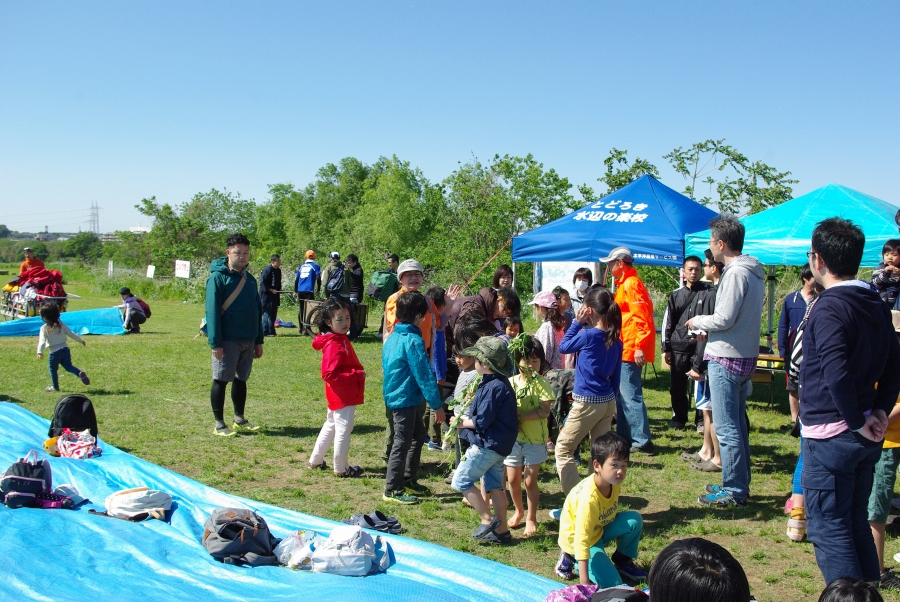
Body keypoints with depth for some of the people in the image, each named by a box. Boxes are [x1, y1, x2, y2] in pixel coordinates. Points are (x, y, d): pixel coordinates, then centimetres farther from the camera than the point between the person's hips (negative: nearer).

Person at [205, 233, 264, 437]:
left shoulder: (250, 279, 11)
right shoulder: (218, 277, -9)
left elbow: (257, 310, 16)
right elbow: (212, 312, -14)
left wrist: (259, 341, 13)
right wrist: (215, 343, -18)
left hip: (248, 341, 7)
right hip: (227, 341, -6)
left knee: (241, 380, 14)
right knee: (220, 381, 1)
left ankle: (240, 419, 26)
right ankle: (219, 423, 9)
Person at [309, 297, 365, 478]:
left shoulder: (341, 339, 9)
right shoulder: (334, 345, -21)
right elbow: (329, 374, -26)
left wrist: (358, 374, 8)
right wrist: (356, 375, -25)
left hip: (340, 395, 11)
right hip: (343, 395, -11)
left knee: (331, 426, 22)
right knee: (343, 430, 0)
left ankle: (315, 460, 33)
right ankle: (341, 468, 12)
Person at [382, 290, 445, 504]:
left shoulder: (392, 338, 8)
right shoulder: (413, 340, -20)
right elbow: (424, 374, -20)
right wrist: (437, 405, -16)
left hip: (394, 396, 10)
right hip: (405, 399, -9)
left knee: (418, 435, 20)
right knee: (402, 443, 0)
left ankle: (408, 480, 29)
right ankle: (392, 490, 8)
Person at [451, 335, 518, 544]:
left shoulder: (493, 387, -22)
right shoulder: (500, 383, 9)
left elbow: (482, 421, -21)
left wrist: (463, 422, -6)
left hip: (487, 444, -10)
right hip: (499, 444, 10)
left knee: (461, 480, -2)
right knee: (495, 485, 14)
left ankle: (488, 520, 1)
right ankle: (501, 530, 19)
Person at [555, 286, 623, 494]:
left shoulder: (588, 335, -17)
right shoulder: (615, 340, 4)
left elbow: (564, 346, 0)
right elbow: (616, 375, 12)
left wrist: (577, 322, 3)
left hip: (587, 403, -7)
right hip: (607, 402, 7)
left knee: (563, 449, 3)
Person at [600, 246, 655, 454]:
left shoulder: (631, 284, -13)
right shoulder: (625, 284, 19)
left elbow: (641, 317, -20)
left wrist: (639, 346, -24)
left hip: (631, 349, -11)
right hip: (625, 348, 11)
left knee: (630, 396, -9)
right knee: (622, 395, 14)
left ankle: (642, 441, -5)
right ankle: (624, 437, 21)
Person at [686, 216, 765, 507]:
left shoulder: (735, 273, -17)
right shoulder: (754, 272, 13)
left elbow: (724, 318, -20)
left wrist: (697, 322, -2)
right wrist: (708, 327, 12)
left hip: (727, 358, -10)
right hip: (745, 355, 10)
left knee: (726, 428, -4)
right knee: (737, 424, 17)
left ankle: (733, 491, 1)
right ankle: (740, 485, 25)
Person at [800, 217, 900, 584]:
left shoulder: (829, 309, -18)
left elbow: (837, 375, -27)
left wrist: (858, 422, -16)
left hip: (831, 435, -8)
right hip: (866, 438, 9)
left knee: (828, 530, 0)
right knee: (856, 525, 19)